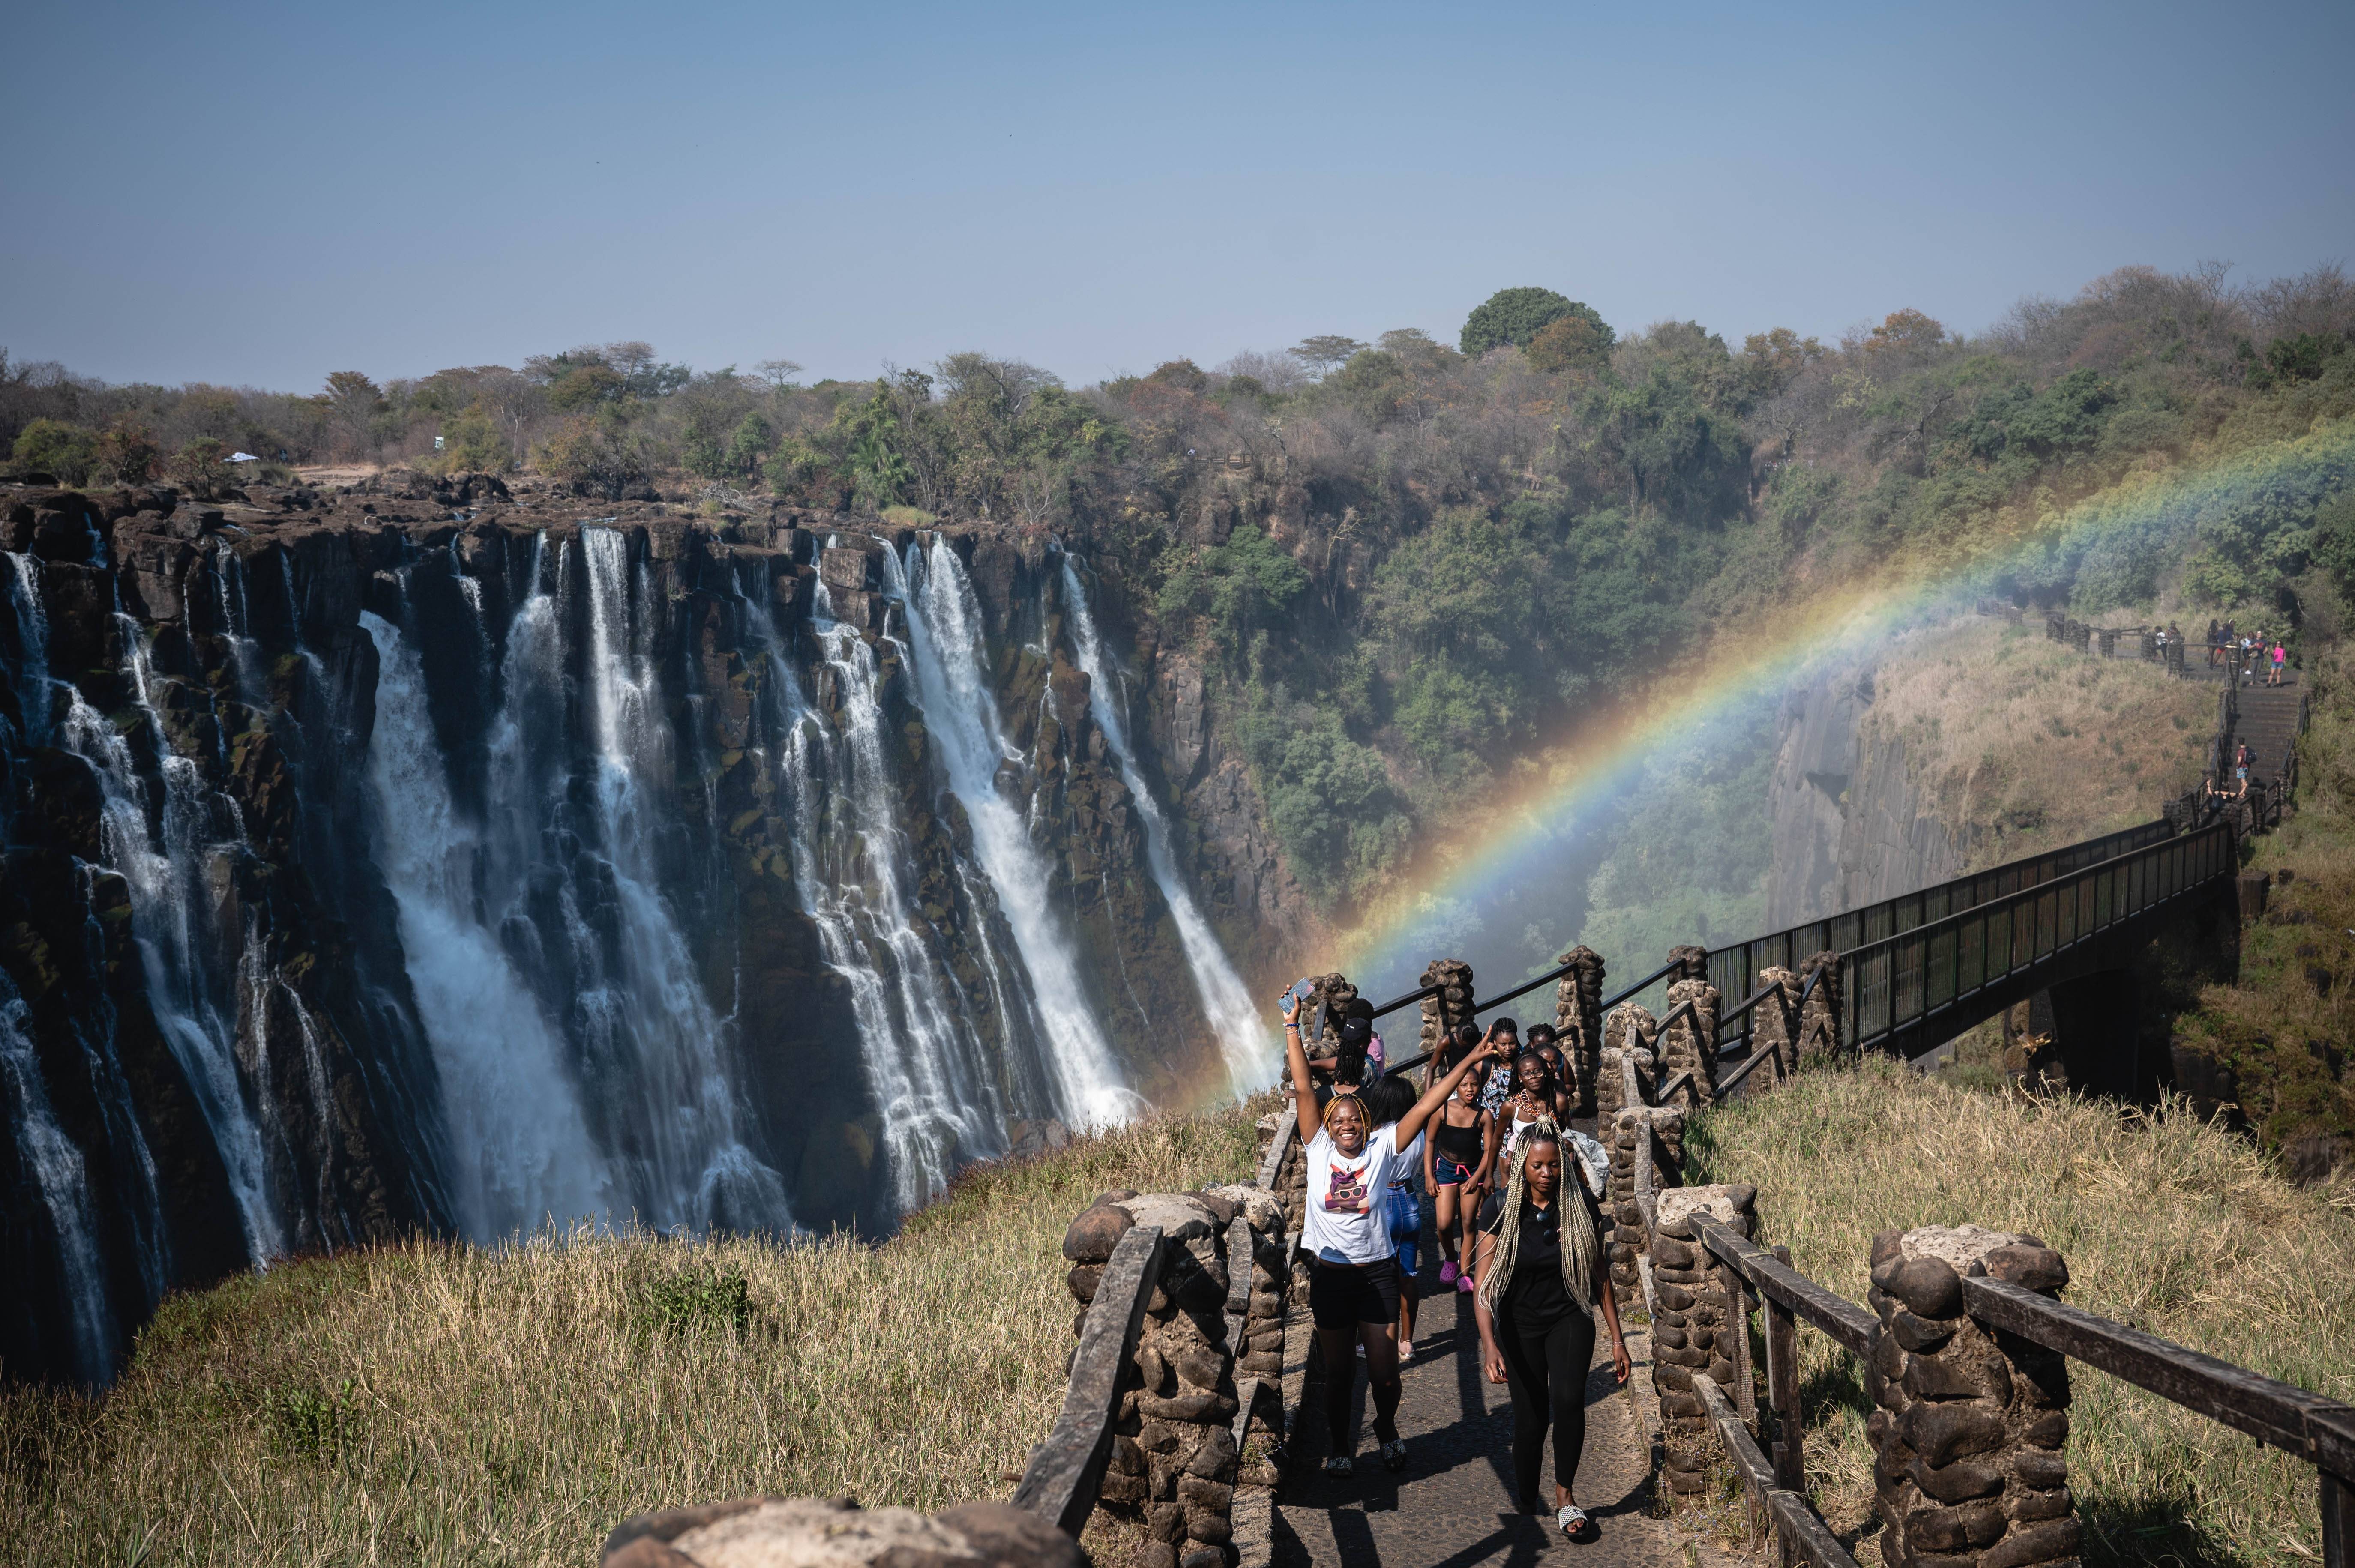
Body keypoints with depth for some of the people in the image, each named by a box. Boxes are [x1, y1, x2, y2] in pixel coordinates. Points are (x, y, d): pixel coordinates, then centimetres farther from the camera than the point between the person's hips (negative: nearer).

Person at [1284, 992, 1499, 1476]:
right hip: (1330, 1272, 0)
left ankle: (1387, 1428, 35)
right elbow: (1303, 1087, -5)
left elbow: (1424, 1107, -6)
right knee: (1337, 1371, 11)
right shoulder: (1319, 1149, -2)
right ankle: (1340, 1448, 29)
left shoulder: (1382, 1148, -2)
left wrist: (1466, 1066, -10)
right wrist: (1292, 1027, -8)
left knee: (1384, 1372, 5)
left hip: (1377, 1272, 0)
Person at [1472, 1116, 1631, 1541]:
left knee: (1568, 1399, -22)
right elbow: (1484, 1285, -19)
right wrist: (1490, 1345, -31)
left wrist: (1617, 1338, 1)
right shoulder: (1502, 1210, -16)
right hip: (1520, 1324, 0)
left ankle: (1564, 1494, -4)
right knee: (1530, 1417, 0)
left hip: (1570, 1317, 1)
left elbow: (1599, 1274, 0)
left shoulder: (1581, 1204, -11)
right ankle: (1526, 1502, 25)